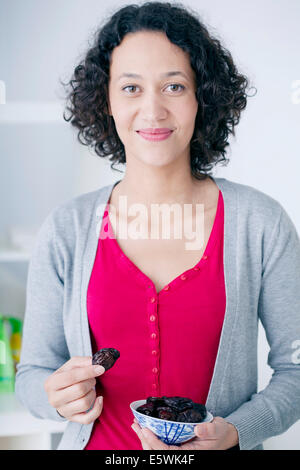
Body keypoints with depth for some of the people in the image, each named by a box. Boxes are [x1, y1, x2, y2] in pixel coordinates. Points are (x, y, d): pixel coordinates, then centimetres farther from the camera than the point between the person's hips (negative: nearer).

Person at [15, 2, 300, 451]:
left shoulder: (261, 223, -11)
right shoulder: (66, 229, -8)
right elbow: (33, 373, -1)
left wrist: (233, 433, -20)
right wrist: (60, 397, -22)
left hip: (216, 446, 0)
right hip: (99, 444, 1)